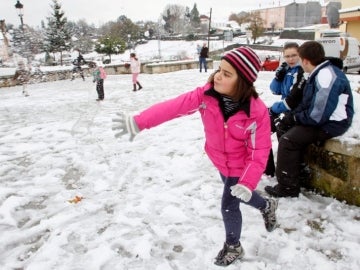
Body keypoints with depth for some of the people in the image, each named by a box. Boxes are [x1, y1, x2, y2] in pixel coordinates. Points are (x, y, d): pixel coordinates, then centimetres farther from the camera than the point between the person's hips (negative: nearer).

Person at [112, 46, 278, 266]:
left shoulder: (257, 112, -33)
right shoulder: (206, 95, -24)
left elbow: (260, 151, -25)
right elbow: (173, 106, -31)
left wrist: (249, 182, -31)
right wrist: (139, 122, -37)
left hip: (241, 166, -5)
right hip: (220, 161, 6)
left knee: (229, 205, 4)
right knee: (236, 194, 28)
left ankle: (233, 247, 36)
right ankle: (267, 206, 62)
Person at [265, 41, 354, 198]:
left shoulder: (326, 76, -24)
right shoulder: (318, 74, 8)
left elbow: (318, 115, -27)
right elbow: (306, 104, 12)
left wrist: (294, 117, -12)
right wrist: (289, 116, -2)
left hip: (331, 124, -10)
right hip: (321, 118, 10)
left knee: (287, 141, -15)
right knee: (289, 130, 12)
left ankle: (287, 187, -5)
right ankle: (293, 174, 20)